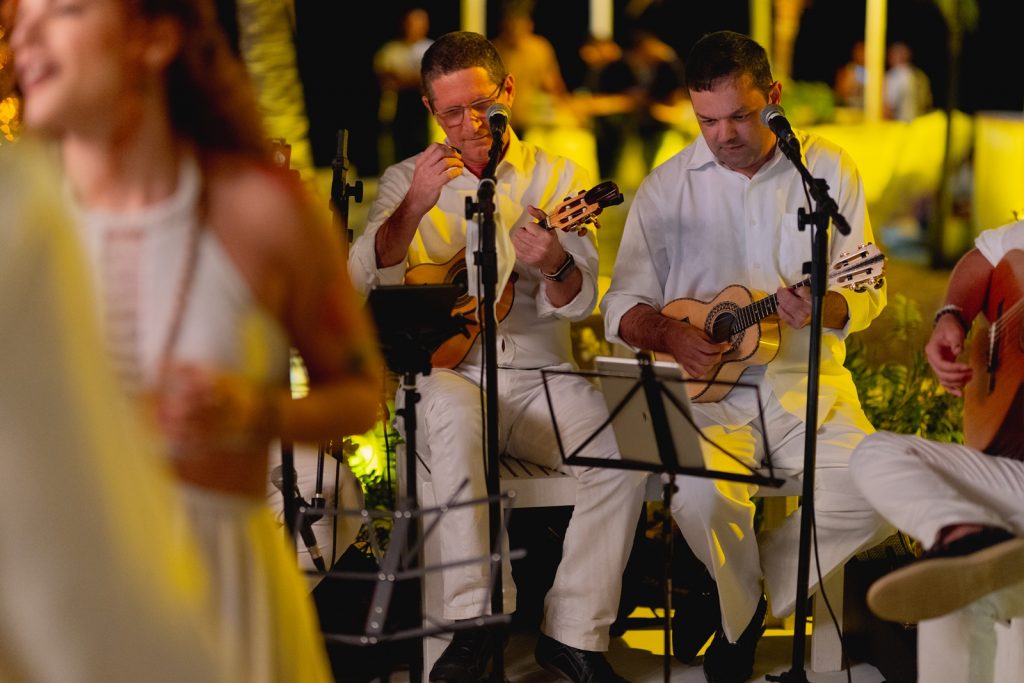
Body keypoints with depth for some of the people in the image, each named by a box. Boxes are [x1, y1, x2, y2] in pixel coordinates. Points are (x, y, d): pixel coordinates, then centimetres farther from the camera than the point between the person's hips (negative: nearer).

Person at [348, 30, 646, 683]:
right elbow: (364, 281, -6)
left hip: (538, 372, 2)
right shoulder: (407, 180, 8)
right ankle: (476, 621, -33)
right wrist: (416, 206, -21)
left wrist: (556, 266, -26)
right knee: (456, 414, -37)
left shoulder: (558, 177, 8)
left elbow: (577, 303, -2)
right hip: (446, 371, -1)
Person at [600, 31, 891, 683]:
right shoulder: (668, 185, 3)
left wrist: (823, 308, -19)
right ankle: (742, 609, 4)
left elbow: (869, 295, 4)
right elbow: (623, 306, 5)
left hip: (807, 378, 1)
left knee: (872, 494, -25)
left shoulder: (829, 169, 4)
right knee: (701, 496, -31)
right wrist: (670, 335, -17)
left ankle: (745, 598, 2)